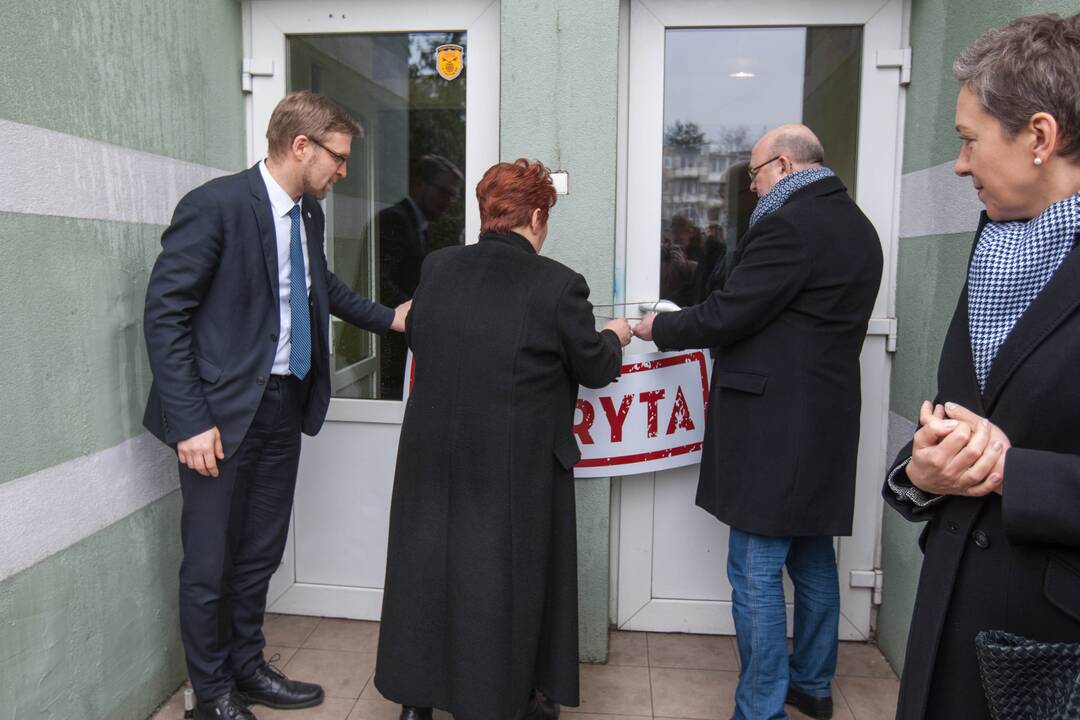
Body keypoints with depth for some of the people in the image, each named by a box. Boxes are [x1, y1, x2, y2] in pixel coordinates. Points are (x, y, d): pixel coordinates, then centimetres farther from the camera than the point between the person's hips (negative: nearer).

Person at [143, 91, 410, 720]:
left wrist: (388, 318, 18)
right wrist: (191, 421, -19)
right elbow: (165, 313, -16)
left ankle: (248, 667, 36)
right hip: (224, 409, -7)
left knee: (261, 551, 18)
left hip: (286, 404, 7)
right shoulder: (215, 205, -16)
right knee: (210, 561, 7)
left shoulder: (309, 212, 8)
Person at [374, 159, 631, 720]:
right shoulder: (558, 284, -14)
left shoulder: (436, 267, -1)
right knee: (507, 577, 13)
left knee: (428, 566, 19)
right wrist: (614, 337, 18)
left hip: (431, 457, 5)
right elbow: (594, 368, -4)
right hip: (514, 468, -4)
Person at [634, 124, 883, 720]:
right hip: (827, 419, 10)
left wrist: (658, 327, -1)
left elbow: (727, 315, -17)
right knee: (813, 560, 20)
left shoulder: (788, 226, -17)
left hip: (773, 425, -10)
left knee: (755, 574, -1)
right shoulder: (857, 226, 14)